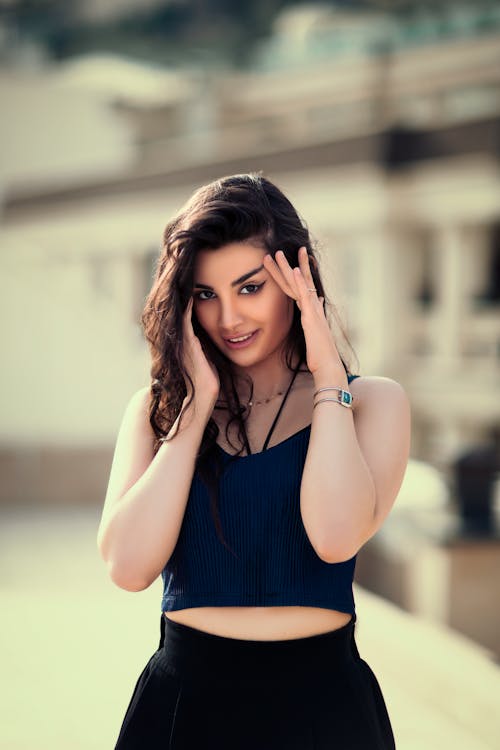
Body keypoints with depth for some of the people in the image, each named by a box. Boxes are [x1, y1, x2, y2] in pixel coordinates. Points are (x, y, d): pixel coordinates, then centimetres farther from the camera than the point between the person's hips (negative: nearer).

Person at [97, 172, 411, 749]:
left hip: (318, 700, -1)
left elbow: (335, 538, -21)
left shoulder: (371, 402, -2)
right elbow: (128, 567, -12)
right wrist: (199, 402, -10)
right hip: (183, 698, 1)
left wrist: (328, 375, -12)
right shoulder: (155, 410, 2)